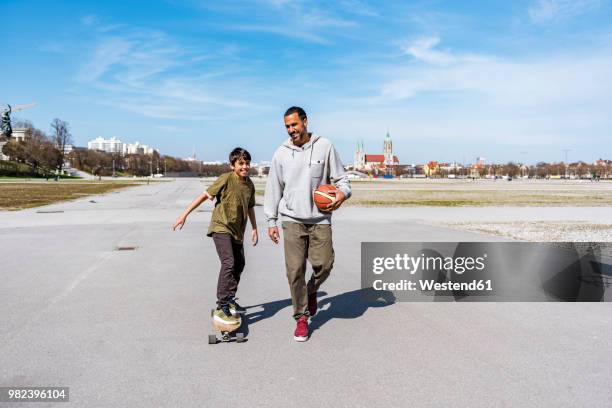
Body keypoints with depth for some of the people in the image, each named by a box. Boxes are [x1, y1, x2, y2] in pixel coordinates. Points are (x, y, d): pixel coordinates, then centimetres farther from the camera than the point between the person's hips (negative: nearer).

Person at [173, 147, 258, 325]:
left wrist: (254, 229, 16)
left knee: (239, 265, 16)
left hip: (237, 231, 8)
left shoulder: (250, 184, 3)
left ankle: (230, 301, 35)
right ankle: (221, 309, -18)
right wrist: (185, 214, -13)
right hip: (221, 227, -8)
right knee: (228, 263, -21)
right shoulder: (226, 179, -16)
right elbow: (205, 195, -13)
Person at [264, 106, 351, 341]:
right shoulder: (281, 153, 6)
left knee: (324, 264, -7)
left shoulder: (325, 146, 2)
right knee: (295, 269, -3)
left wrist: (342, 193, -16)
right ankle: (301, 317, 12)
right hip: (292, 220, 1)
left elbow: (341, 178, 6)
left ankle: (311, 291, 27)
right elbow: (273, 189, 9)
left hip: (320, 219, 0)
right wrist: (271, 221, 6)